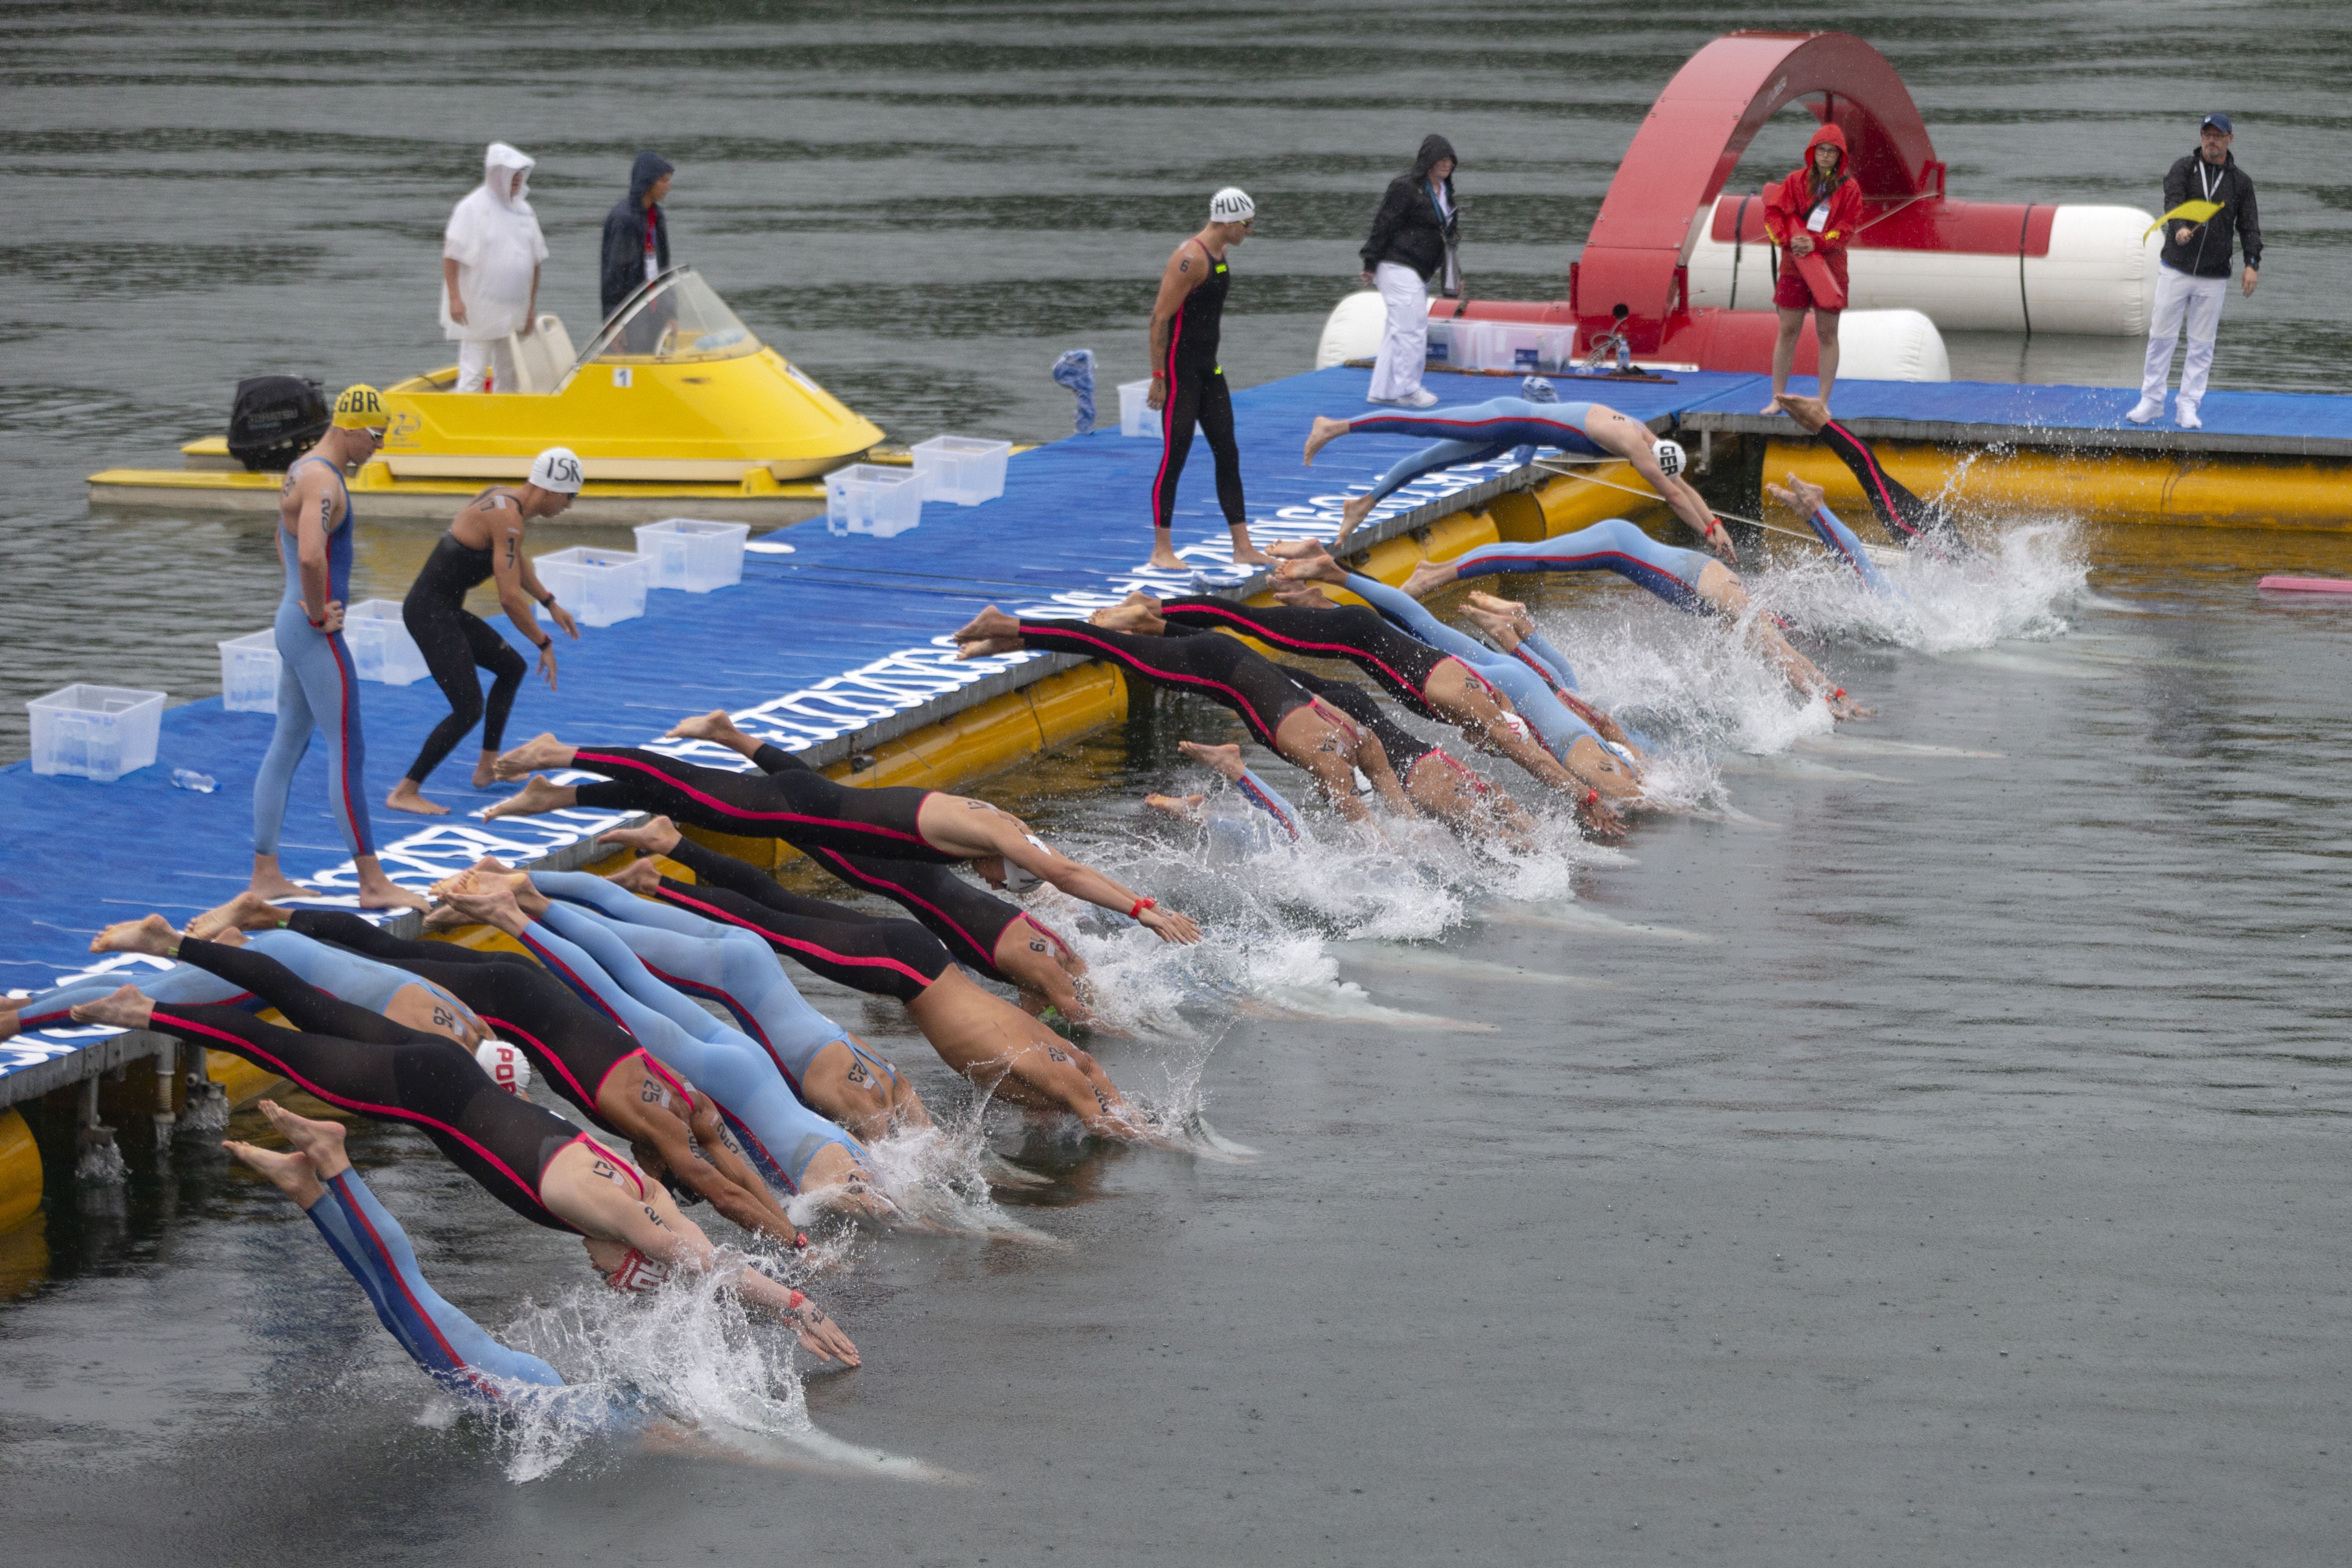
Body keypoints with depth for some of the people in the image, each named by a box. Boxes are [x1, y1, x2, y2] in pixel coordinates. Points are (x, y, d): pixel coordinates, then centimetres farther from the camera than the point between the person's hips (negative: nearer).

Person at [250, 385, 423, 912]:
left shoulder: (302, 470, 14)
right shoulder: (324, 483, -19)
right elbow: (310, 556, -36)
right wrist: (319, 613, -20)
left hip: (292, 624, 11)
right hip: (315, 633, -11)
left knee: (286, 746, 12)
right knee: (348, 752, -7)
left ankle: (265, 874, 15)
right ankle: (372, 883, -5)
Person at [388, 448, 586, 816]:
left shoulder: (505, 499, 9)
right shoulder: (508, 518, -22)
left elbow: (515, 562, 30)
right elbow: (510, 597, -26)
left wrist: (551, 604, 31)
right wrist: (544, 644, -15)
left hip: (445, 610, 10)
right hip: (430, 613, -10)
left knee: (511, 667, 23)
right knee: (468, 710, -12)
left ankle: (488, 767, 32)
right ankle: (405, 793, -8)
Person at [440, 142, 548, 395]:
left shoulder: (524, 210, 10)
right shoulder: (472, 208, -7)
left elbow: (535, 262, 15)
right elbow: (450, 256, -10)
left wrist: (532, 308, 12)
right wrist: (455, 298, -19)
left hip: (514, 312, 6)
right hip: (478, 311, -6)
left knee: (509, 377, 11)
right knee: (472, 376, -8)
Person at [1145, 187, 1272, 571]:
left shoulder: (1218, 253, 11)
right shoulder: (1191, 259, -19)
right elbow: (1160, 317, -20)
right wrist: (1158, 377, -20)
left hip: (1208, 368, 10)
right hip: (1180, 370, -10)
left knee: (1228, 455, 9)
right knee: (1175, 457, -4)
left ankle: (1242, 547, 13)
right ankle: (1162, 550, 4)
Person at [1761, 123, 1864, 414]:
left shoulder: (1849, 188, 1)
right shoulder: (1796, 181, 5)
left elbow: (1847, 229, -5)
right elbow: (1773, 213, 0)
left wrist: (1816, 243, -19)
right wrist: (1788, 241, -16)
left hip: (1830, 266, -1)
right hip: (1794, 265, 1)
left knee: (1827, 335, 2)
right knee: (1787, 332, 3)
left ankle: (1823, 402, 7)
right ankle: (1777, 398, 9)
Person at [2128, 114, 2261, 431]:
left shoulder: (2240, 182, 6)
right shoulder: (2184, 169, 0)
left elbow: (2249, 226, 4)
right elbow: (2173, 202, -17)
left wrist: (2252, 263, -11)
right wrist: (2180, 228, -39)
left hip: (2213, 277, 1)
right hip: (2175, 269, -1)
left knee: (2202, 343, 4)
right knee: (2162, 335, 1)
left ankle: (2188, 407, 11)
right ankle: (2151, 401, 11)